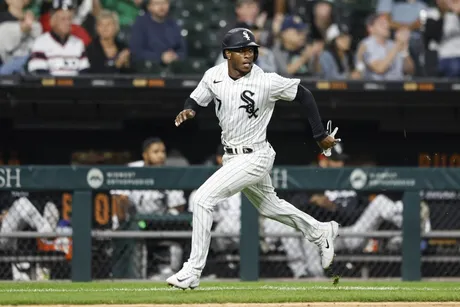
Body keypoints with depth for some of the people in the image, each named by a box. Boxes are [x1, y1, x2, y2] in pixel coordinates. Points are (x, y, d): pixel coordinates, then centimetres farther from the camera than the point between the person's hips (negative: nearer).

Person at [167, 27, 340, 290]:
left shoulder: (266, 81, -20)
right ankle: (321, 232, 47)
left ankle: (193, 272, -11)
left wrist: (321, 135, -4)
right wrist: (188, 110, -17)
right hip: (232, 156, 7)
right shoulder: (214, 76, -6)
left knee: (203, 199, -17)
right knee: (269, 206, 25)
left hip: (255, 157, -7)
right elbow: (197, 100, 8)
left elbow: (303, 95, -8)